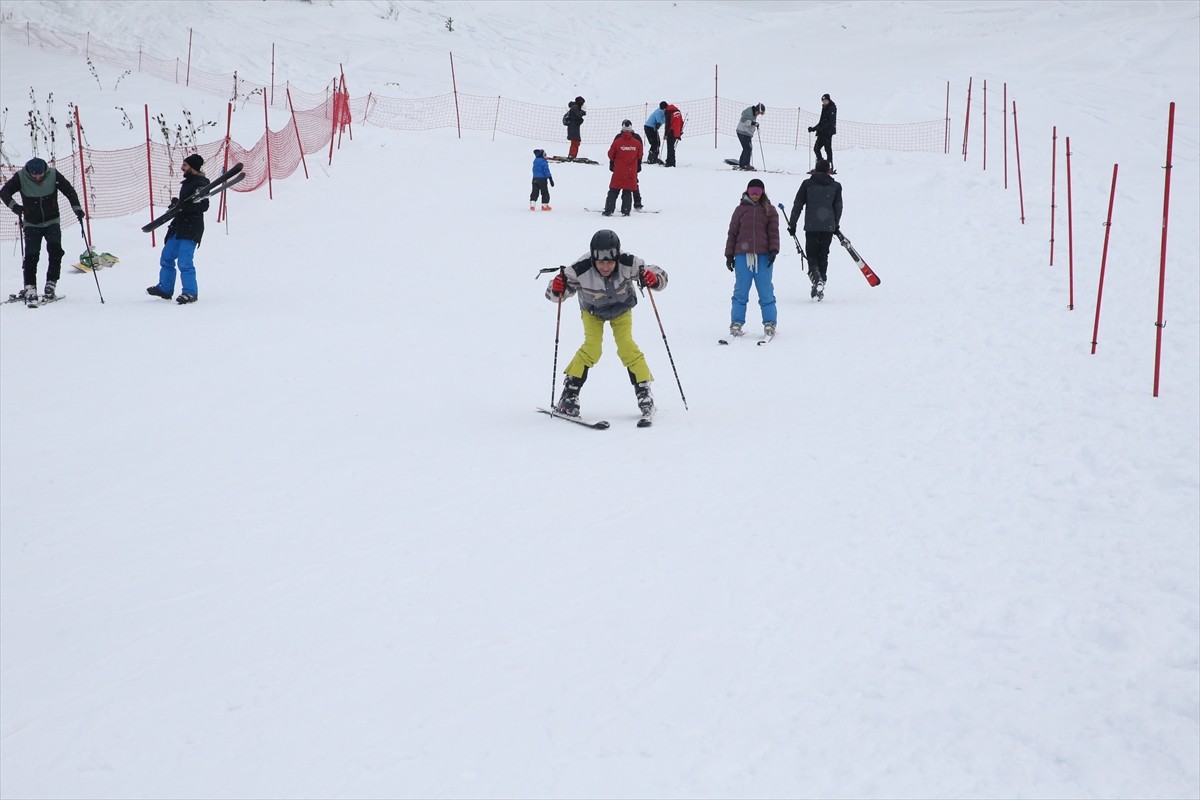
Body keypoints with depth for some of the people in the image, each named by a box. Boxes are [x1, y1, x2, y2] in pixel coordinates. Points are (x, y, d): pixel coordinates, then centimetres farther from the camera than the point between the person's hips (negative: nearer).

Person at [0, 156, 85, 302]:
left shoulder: (53, 175, -10)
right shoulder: (21, 177, -12)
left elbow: (69, 190, -5)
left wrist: (77, 208, -18)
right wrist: (14, 205, -31)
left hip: (52, 222, 0)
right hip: (32, 224, 0)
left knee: (55, 249, -19)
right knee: (31, 255, -12)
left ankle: (51, 284, -12)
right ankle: (30, 288, -7)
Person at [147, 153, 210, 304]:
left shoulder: (200, 184, -15)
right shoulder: (189, 181, 15)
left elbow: (203, 206, -25)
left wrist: (181, 206, -27)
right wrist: (176, 203, 8)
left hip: (191, 229, -11)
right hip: (179, 227, 11)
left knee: (184, 262, -13)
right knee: (167, 257, 16)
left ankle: (190, 293, -5)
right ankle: (165, 288, 27)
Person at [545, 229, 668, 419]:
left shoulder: (628, 264, -37)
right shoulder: (581, 270, -40)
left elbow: (661, 276, -27)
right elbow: (552, 294, -32)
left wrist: (653, 279, -50)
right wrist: (557, 288, -55)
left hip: (621, 309, 1)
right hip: (592, 310, -1)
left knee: (626, 347, -13)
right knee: (592, 348, -17)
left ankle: (643, 391, 3)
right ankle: (570, 393, -5)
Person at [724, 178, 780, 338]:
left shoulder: (769, 210, 11)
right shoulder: (740, 210, 11)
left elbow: (773, 232, 7)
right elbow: (732, 233, 12)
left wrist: (773, 250, -7)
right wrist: (729, 255, 7)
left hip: (763, 255, 0)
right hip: (743, 255, 0)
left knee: (766, 291, 0)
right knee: (741, 291, 1)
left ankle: (769, 323, 7)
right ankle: (736, 323, 7)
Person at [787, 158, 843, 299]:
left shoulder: (807, 184, 1)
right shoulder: (835, 186, 5)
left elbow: (798, 205, 2)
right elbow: (838, 207, 11)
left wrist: (792, 224, 9)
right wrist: (836, 225, 25)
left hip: (811, 226, -2)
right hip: (828, 226, 2)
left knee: (812, 255, 2)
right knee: (823, 256, 12)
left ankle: (816, 277, -24)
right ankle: (821, 283, 12)